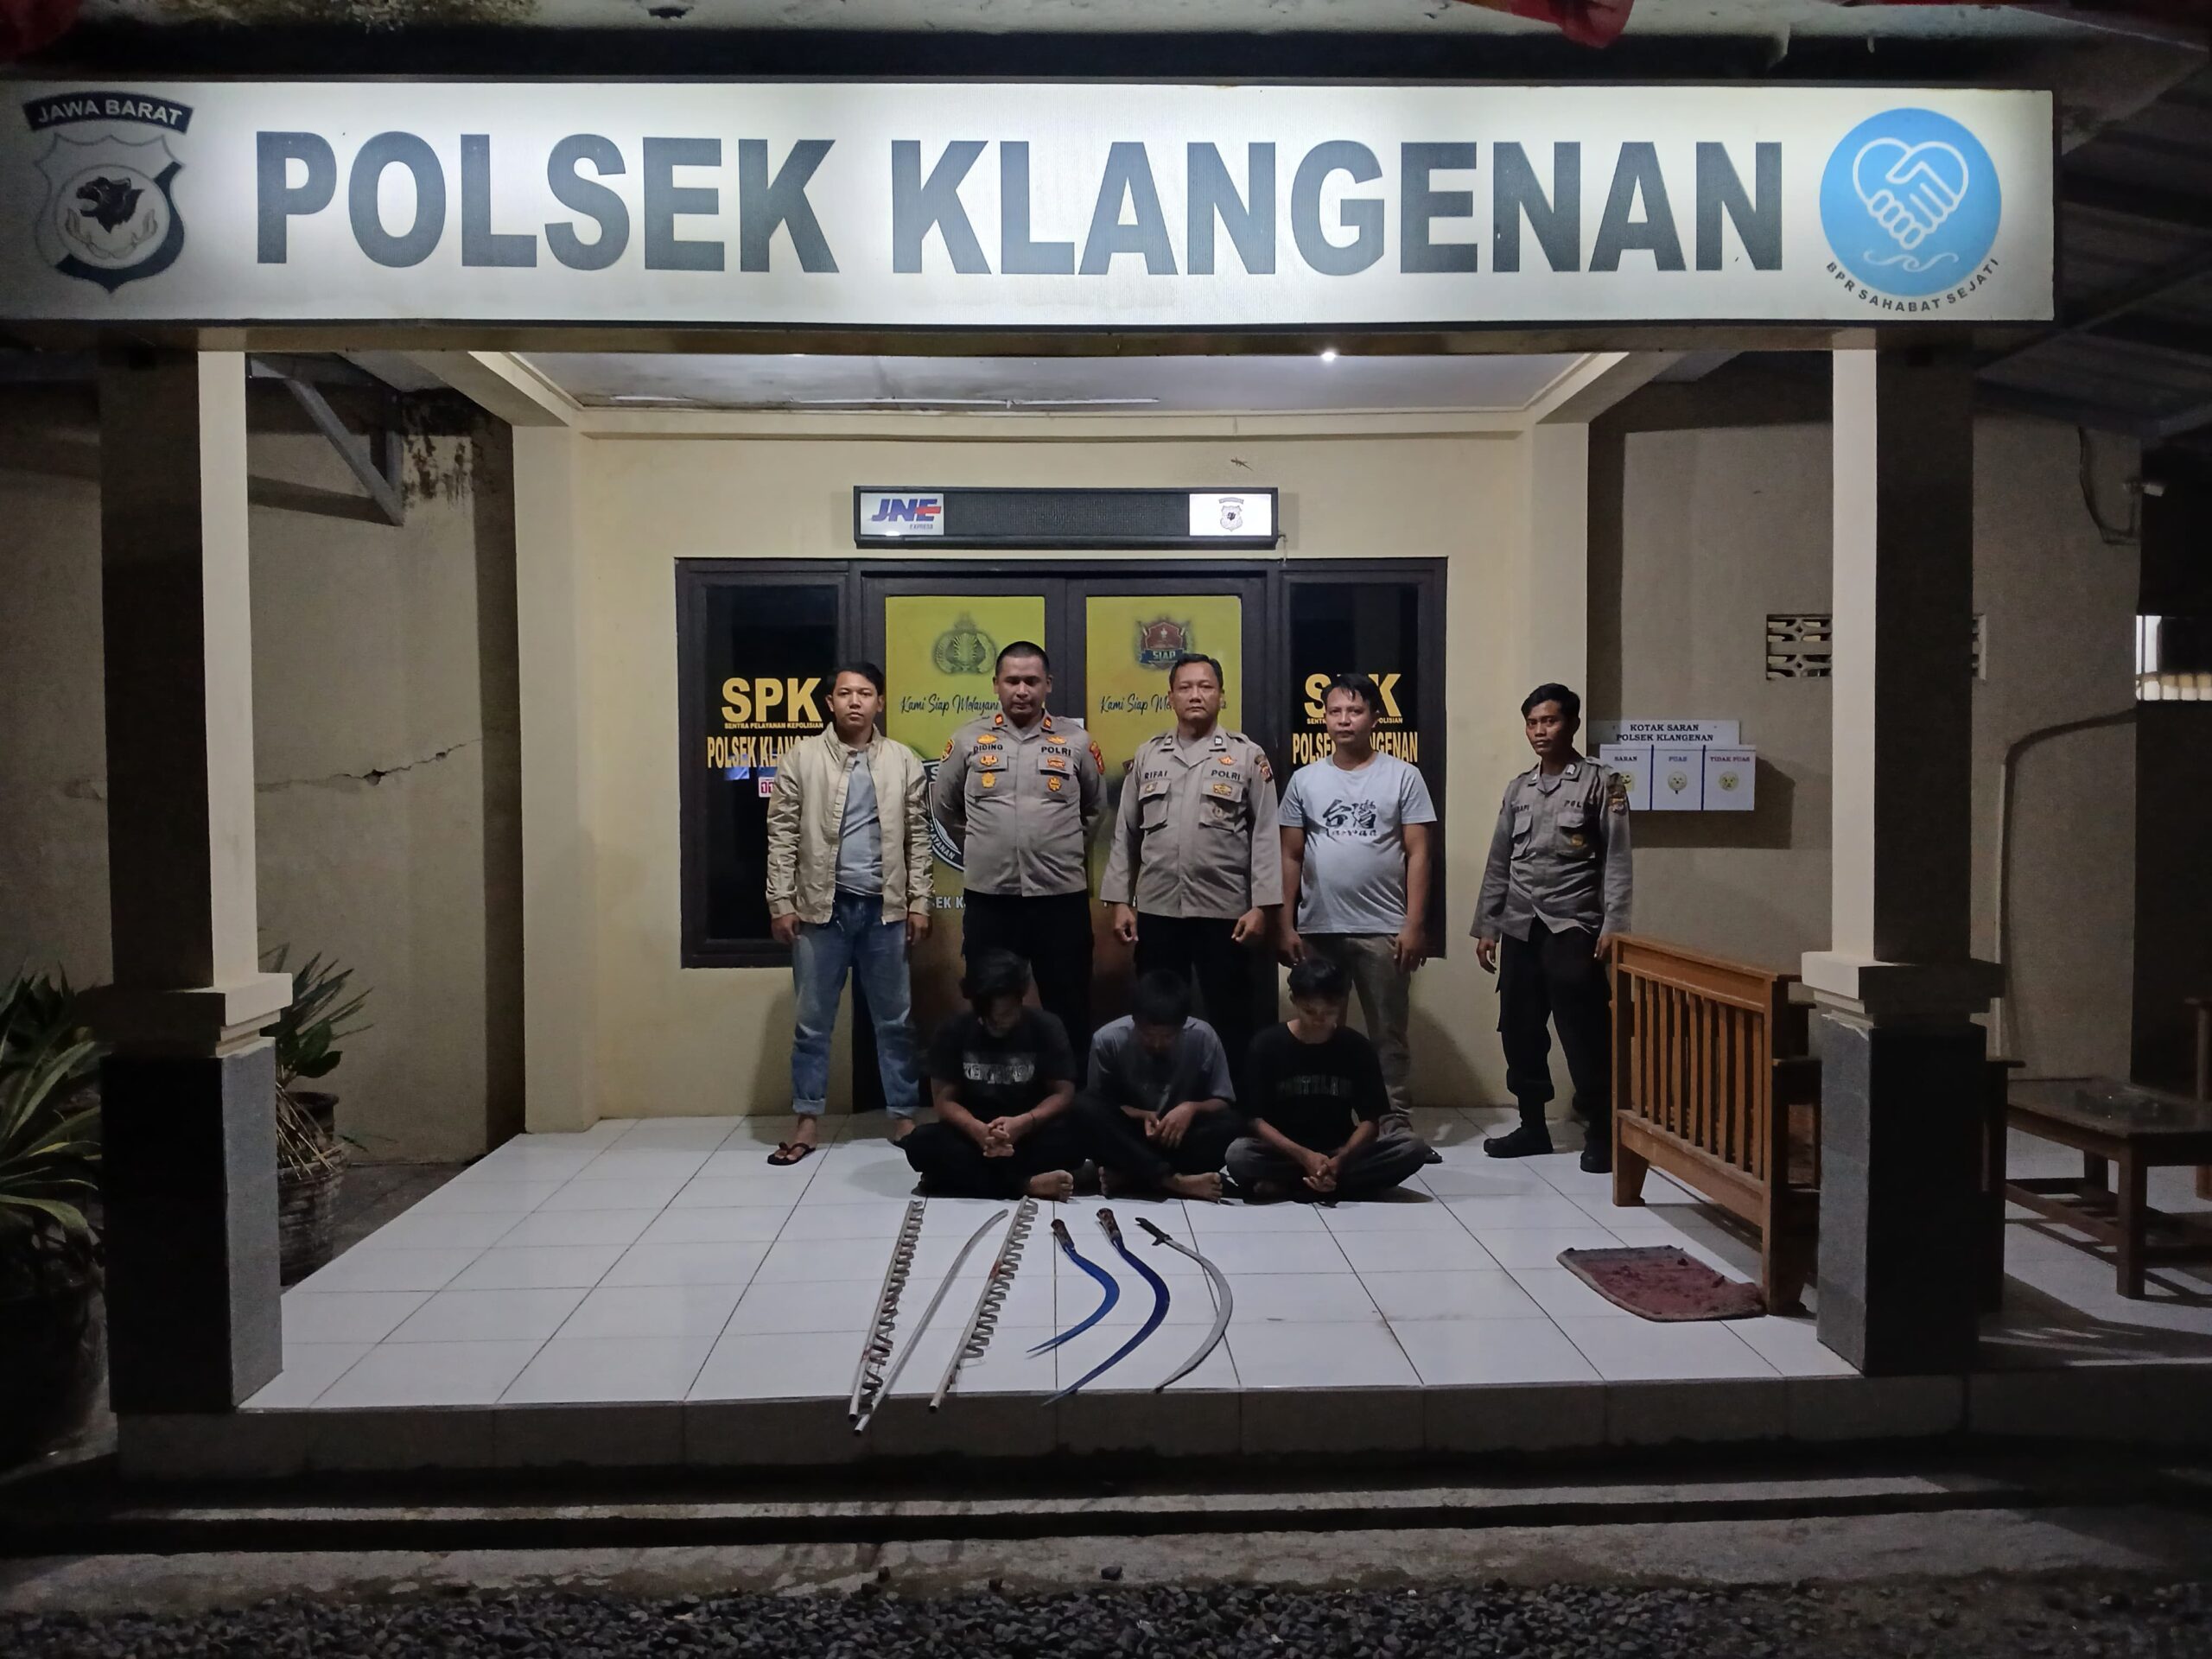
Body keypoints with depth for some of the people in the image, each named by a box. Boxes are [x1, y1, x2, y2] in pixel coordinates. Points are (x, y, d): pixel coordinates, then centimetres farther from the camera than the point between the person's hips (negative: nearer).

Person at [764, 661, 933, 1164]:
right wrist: (781, 903, -5)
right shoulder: (801, 758, 0)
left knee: (895, 1019, 9)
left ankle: (903, 1115, 21)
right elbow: (782, 835, -1)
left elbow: (918, 839, 6)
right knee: (813, 1020, 7)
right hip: (821, 906, -1)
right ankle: (807, 1120, 19)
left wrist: (919, 903, 2)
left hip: (884, 907, 1)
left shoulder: (904, 762, 4)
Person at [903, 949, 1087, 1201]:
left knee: (1072, 1141, -33)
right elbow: (945, 1100, -6)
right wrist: (977, 1129, -28)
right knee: (921, 1142, -30)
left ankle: (964, 1176, -26)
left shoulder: (1046, 1028, -6)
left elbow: (1063, 1094, -8)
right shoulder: (953, 1032, -3)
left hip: (1030, 1134, -1)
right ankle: (1028, 1184, -34)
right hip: (973, 1134, 1)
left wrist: (1023, 1123, -28)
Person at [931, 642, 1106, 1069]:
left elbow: (1096, 808, 16)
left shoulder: (1076, 741, 3)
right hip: (988, 900, 1)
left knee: (1068, 1012, 6)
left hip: (1061, 898, 0)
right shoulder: (968, 740, 3)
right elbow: (943, 806, 15)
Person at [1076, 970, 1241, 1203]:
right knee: (1084, 1106, -29)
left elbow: (1223, 1103, -6)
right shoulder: (1108, 1039, -15)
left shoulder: (1203, 1037, -14)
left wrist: (1192, 1107, -26)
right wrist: (1139, 1115, -24)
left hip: (1181, 1134, 1)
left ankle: (1127, 1176, -25)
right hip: (1129, 1137, 0)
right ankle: (1173, 1181, -33)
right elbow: (1098, 1103, -6)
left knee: (1231, 1123, -29)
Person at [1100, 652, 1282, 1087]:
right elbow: (1126, 834, 10)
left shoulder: (1248, 755, 2)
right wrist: (1120, 901, 4)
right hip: (1157, 910, 3)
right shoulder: (1147, 756, 10)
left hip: (1225, 912, -2)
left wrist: (1261, 906, -9)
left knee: (1230, 1020, 4)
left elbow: (1266, 836, -2)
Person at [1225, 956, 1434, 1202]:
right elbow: (1257, 1120, -10)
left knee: (1414, 1148, -23)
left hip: (1341, 1151, 4)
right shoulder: (1267, 1044, -8)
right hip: (1286, 1152, -3)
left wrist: (1340, 1160, -23)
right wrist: (1303, 1156, -25)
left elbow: (1370, 1120, -4)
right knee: (1238, 1156, -33)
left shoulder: (1358, 1048, -3)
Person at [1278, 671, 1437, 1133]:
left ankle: (1396, 1122, 13)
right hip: (1317, 929, 2)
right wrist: (1286, 925, 2)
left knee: (1389, 1032, 5)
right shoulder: (1304, 780, 7)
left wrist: (1414, 924, -9)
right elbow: (1291, 857, 8)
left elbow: (1417, 854, -3)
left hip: (1382, 929, -2)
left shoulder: (1402, 776, 0)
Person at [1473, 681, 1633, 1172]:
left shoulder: (1602, 783, -1)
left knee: (1585, 1036, -5)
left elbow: (1617, 860, -6)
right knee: (1519, 1032, 9)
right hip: (1519, 929, 5)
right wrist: (1486, 926, 11)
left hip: (1573, 928, -5)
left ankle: (1601, 1135, 6)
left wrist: (1612, 926, -15)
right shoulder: (1518, 789, 14)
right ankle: (1532, 1126, 21)